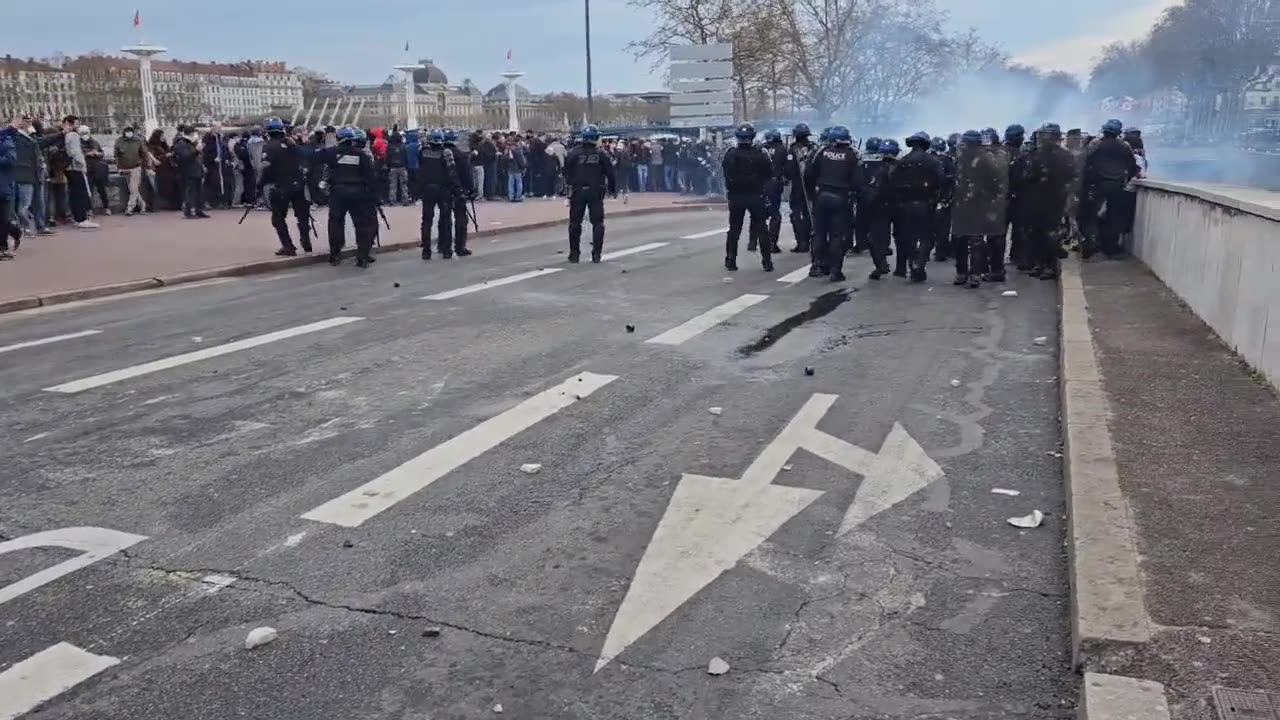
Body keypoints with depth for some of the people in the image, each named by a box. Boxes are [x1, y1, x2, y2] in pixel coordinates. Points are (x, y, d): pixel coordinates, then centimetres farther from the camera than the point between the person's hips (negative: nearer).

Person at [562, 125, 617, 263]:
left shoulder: (573, 153, -4)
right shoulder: (601, 154, -3)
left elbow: (566, 172, 0)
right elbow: (610, 173, 0)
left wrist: (570, 185, 17)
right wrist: (613, 189, 12)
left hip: (577, 191, 0)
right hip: (596, 192, 0)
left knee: (575, 223, 10)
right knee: (597, 223, 7)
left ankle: (574, 253, 13)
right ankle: (596, 254, 2)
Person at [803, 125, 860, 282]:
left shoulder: (822, 152, 0)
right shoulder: (851, 155, -4)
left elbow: (808, 175, 1)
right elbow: (856, 180, -9)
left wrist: (811, 194, 12)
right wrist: (852, 196, 7)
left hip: (822, 196, 2)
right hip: (841, 199, -2)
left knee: (819, 232, 13)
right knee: (838, 235, 2)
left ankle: (818, 265, 14)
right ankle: (835, 270, 0)